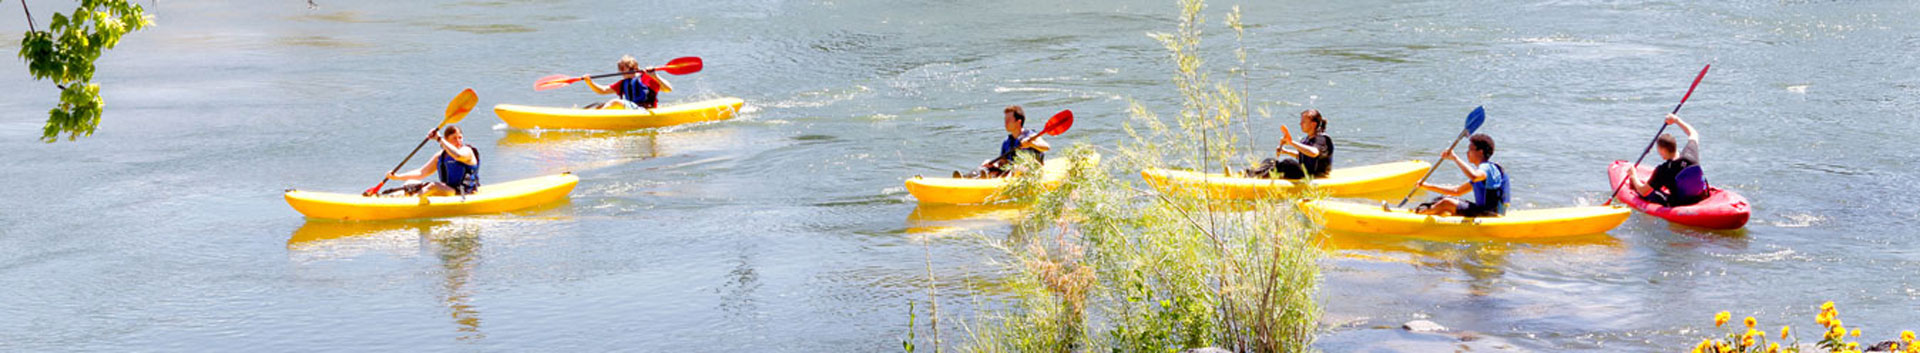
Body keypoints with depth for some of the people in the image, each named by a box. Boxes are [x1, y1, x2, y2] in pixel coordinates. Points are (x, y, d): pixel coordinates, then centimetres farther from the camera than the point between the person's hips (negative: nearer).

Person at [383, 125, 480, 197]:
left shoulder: (467, 151, -4)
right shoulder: (440, 156, 15)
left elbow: (458, 155, -30)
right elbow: (421, 173, 13)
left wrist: (439, 139, -24)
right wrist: (397, 177, 2)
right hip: (446, 191, 8)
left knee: (433, 186, -32)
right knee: (411, 183, 1)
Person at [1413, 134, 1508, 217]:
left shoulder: (1487, 168, -13)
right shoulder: (1483, 169, 21)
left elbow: (1474, 176, -39)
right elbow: (1457, 191, 24)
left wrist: (1454, 158, -29)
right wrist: (1428, 186, 18)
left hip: (1490, 214, -10)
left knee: (1446, 203, -16)